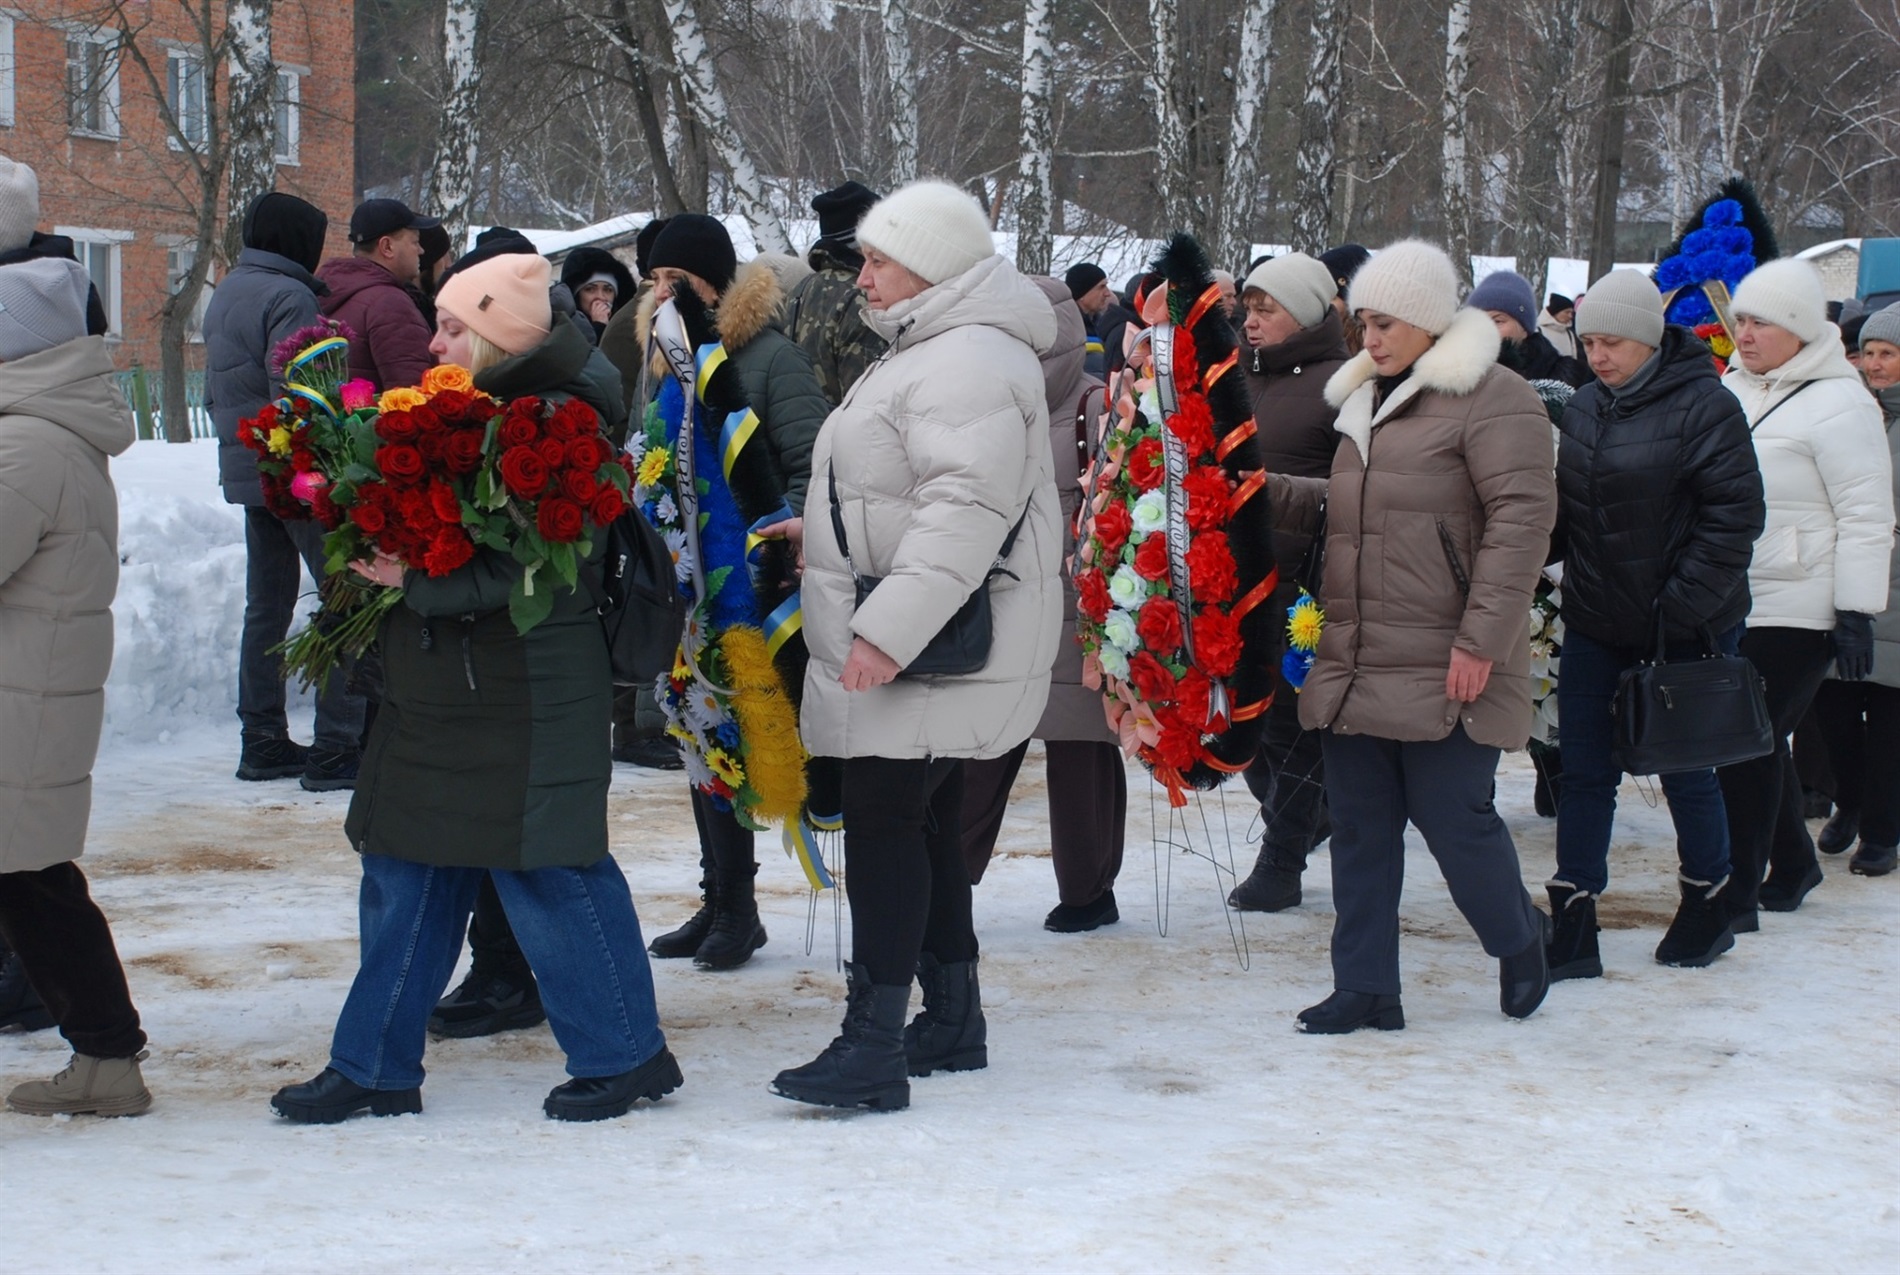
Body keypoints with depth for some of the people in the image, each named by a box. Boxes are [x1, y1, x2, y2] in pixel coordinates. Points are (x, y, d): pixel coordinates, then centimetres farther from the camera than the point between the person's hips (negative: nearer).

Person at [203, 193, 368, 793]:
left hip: (245, 470, 10)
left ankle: (262, 741, 18)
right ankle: (336, 747, -10)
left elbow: (214, 390, 19)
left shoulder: (225, 294, 15)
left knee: (267, 604, 14)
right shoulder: (288, 296, -14)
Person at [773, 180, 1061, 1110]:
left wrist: (888, 629, -33)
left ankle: (874, 1046, -11)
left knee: (885, 823, -12)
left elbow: (968, 510, -29)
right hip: (901, 641, 11)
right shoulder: (927, 353, 17)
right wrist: (818, 537, 26)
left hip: (934, 651, -11)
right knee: (926, 823, 16)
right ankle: (952, 1022, 25)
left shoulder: (966, 363, -19)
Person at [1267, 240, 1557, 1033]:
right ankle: (1365, 988, 16)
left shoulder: (1491, 400, -10)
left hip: (1442, 675, -8)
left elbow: (1522, 517, -17)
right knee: (1359, 827, 9)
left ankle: (1519, 946, 24)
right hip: (1353, 666, 8)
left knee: (1453, 818, -2)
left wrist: (1483, 638, -21)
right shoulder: (1369, 398, 19)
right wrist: (1268, 491, 13)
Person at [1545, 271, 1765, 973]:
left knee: (1685, 771, 7)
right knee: (1584, 773, 4)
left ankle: (1706, 908, 27)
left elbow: (1735, 515, -17)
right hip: (1596, 625, 6)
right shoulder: (1584, 409, 7)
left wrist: (1683, 605, -20)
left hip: (1686, 628, -5)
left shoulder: (1704, 406, -13)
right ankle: (1572, 928, 9)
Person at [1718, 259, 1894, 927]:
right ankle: (1793, 865, 31)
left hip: (1795, 609, -7)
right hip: (1728, 606, 7)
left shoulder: (1838, 404, -12)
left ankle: (1737, 893, 0)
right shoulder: (1733, 389, 11)